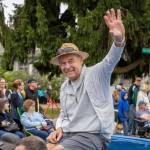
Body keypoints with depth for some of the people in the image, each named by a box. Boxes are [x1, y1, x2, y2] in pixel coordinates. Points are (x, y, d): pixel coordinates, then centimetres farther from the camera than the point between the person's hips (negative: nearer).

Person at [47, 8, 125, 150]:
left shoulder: (95, 74, -7)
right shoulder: (64, 87, 15)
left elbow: (111, 60, -26)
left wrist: (119, 39, -47)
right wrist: (59, 129, 3)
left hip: (93, 136, -7)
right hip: (68, 134, 7)